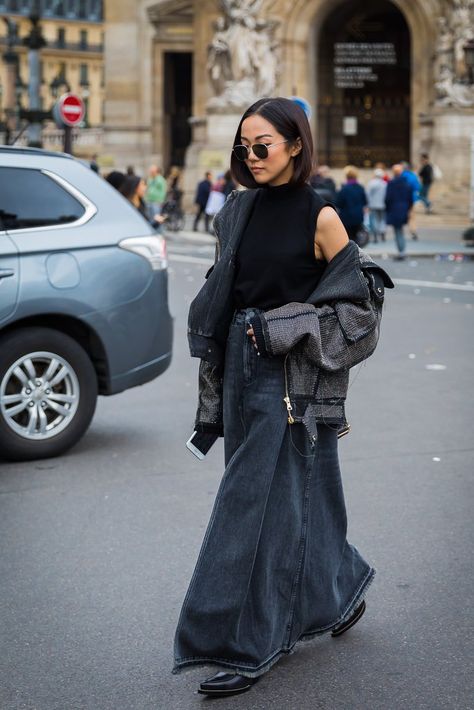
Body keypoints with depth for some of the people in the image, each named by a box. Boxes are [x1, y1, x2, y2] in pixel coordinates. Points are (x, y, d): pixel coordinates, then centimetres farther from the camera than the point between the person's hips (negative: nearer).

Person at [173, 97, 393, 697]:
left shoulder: (320, 217, -8)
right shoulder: (236, 213, 9)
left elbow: (357, 299, -5)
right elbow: (219, 298, 13)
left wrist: (284, 328, -15)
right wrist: (213, 391, 11)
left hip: (293, 377, -6)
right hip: (242, 368, 6)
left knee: (264, 499, -5)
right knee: (294, 492, 14)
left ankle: (249, 645, 3)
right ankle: (339, 593, 36)